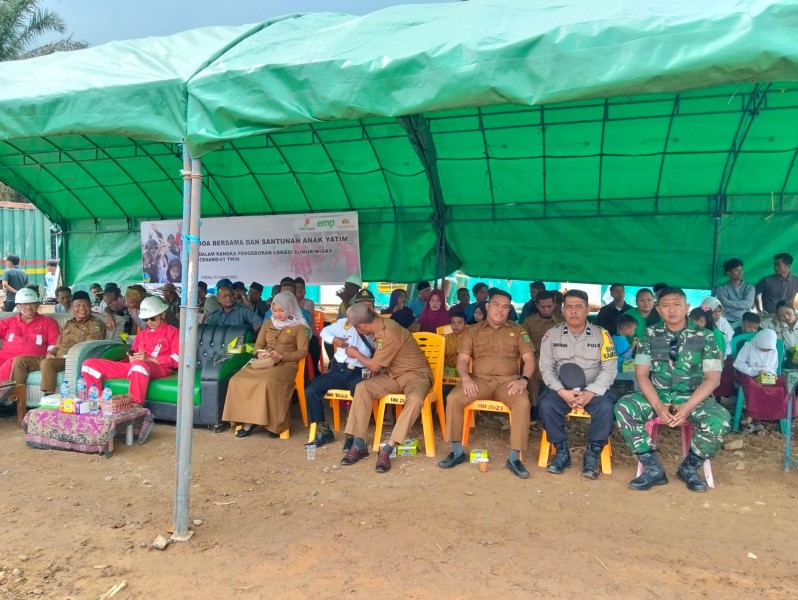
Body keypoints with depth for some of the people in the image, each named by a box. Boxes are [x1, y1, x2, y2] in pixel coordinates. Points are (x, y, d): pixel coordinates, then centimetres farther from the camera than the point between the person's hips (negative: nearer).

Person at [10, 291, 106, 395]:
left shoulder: (96, 324, 0)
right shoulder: (68, 324, 23)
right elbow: (58, 345, 23)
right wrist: (50, 353, 2)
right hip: (56, 358, 8)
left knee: (47, 363, -35)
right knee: (19, 360, -2)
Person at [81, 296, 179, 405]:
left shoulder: (171, 332, 9)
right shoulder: (142, 333, 29)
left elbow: (177, 359, -5)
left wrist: (148, 358, -14)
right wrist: (131, 358, 3)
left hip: (159, 368, -7)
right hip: (132, 366, 7)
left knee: (138, 365, -45)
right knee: (89, 364, -2)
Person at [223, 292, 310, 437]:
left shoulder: (299, 326, 2)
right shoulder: (268, 323, 19)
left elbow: (303, 351, -5)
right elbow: (258, 344, 19)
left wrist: (281, 357, -16)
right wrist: (259, 353, -5)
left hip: (286, 364, -5)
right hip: (265, 363, 5)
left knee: (267, 383, -37)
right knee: (238, 380, -21)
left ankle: (272, 423, -21)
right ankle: (248, 420, -17)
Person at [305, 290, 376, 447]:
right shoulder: (344, 322, 13)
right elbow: (325, 331, 23)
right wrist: (333, 339, 4)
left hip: (359, 374, -3)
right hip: (338, 371, 3)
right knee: (310, 390, -15)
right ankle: (323, 430, -2)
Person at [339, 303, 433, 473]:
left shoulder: (388, 334, -27)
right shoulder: (381, 323, 0)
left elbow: (375, 366, -15)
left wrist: (356, 353, 0)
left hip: (415, 374, -8)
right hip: (394, 374, 8)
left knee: (415, 399, -40)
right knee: (362, 387, -16)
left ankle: (387, 450, -32)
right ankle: (359, 444, -14)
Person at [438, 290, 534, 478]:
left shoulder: (517, 330, 12)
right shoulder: (473, 331, 12)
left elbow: (529, 358, 5)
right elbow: (462, 360, 5)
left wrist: (524, 380, -14)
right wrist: (466, 377, -16)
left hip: (508, 380, 0)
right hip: (479, 379, 1)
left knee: (523, 402, -33)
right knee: (452, 398, -26)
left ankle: (514, 458, -21)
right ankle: (458, 451, -10)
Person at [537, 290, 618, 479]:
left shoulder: (601, 334, 0)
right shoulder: (552, 334, 1)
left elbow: (610, 368, -5)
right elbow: (546, 368, -2)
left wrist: (590, 393, -20)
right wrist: (562, 391, -19)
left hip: (594, 390, 0)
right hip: (562, 389, 1)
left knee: (606, 407, -31)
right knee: (545, 404, -29)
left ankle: (593, 454, -12)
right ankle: (562, 452, -9)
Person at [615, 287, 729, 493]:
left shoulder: (705, 337, 0)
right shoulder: (650, 334, 2)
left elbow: (713, 378, -6)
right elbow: (641, 374, -3)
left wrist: (687, 407, -21)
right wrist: (658, 406, -19)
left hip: (694, 398, -1)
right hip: (658, 396, 1)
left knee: (720, 420, -31)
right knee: (623, 408, -27)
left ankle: (689, 467, -4)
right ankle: (653, 468, -14)